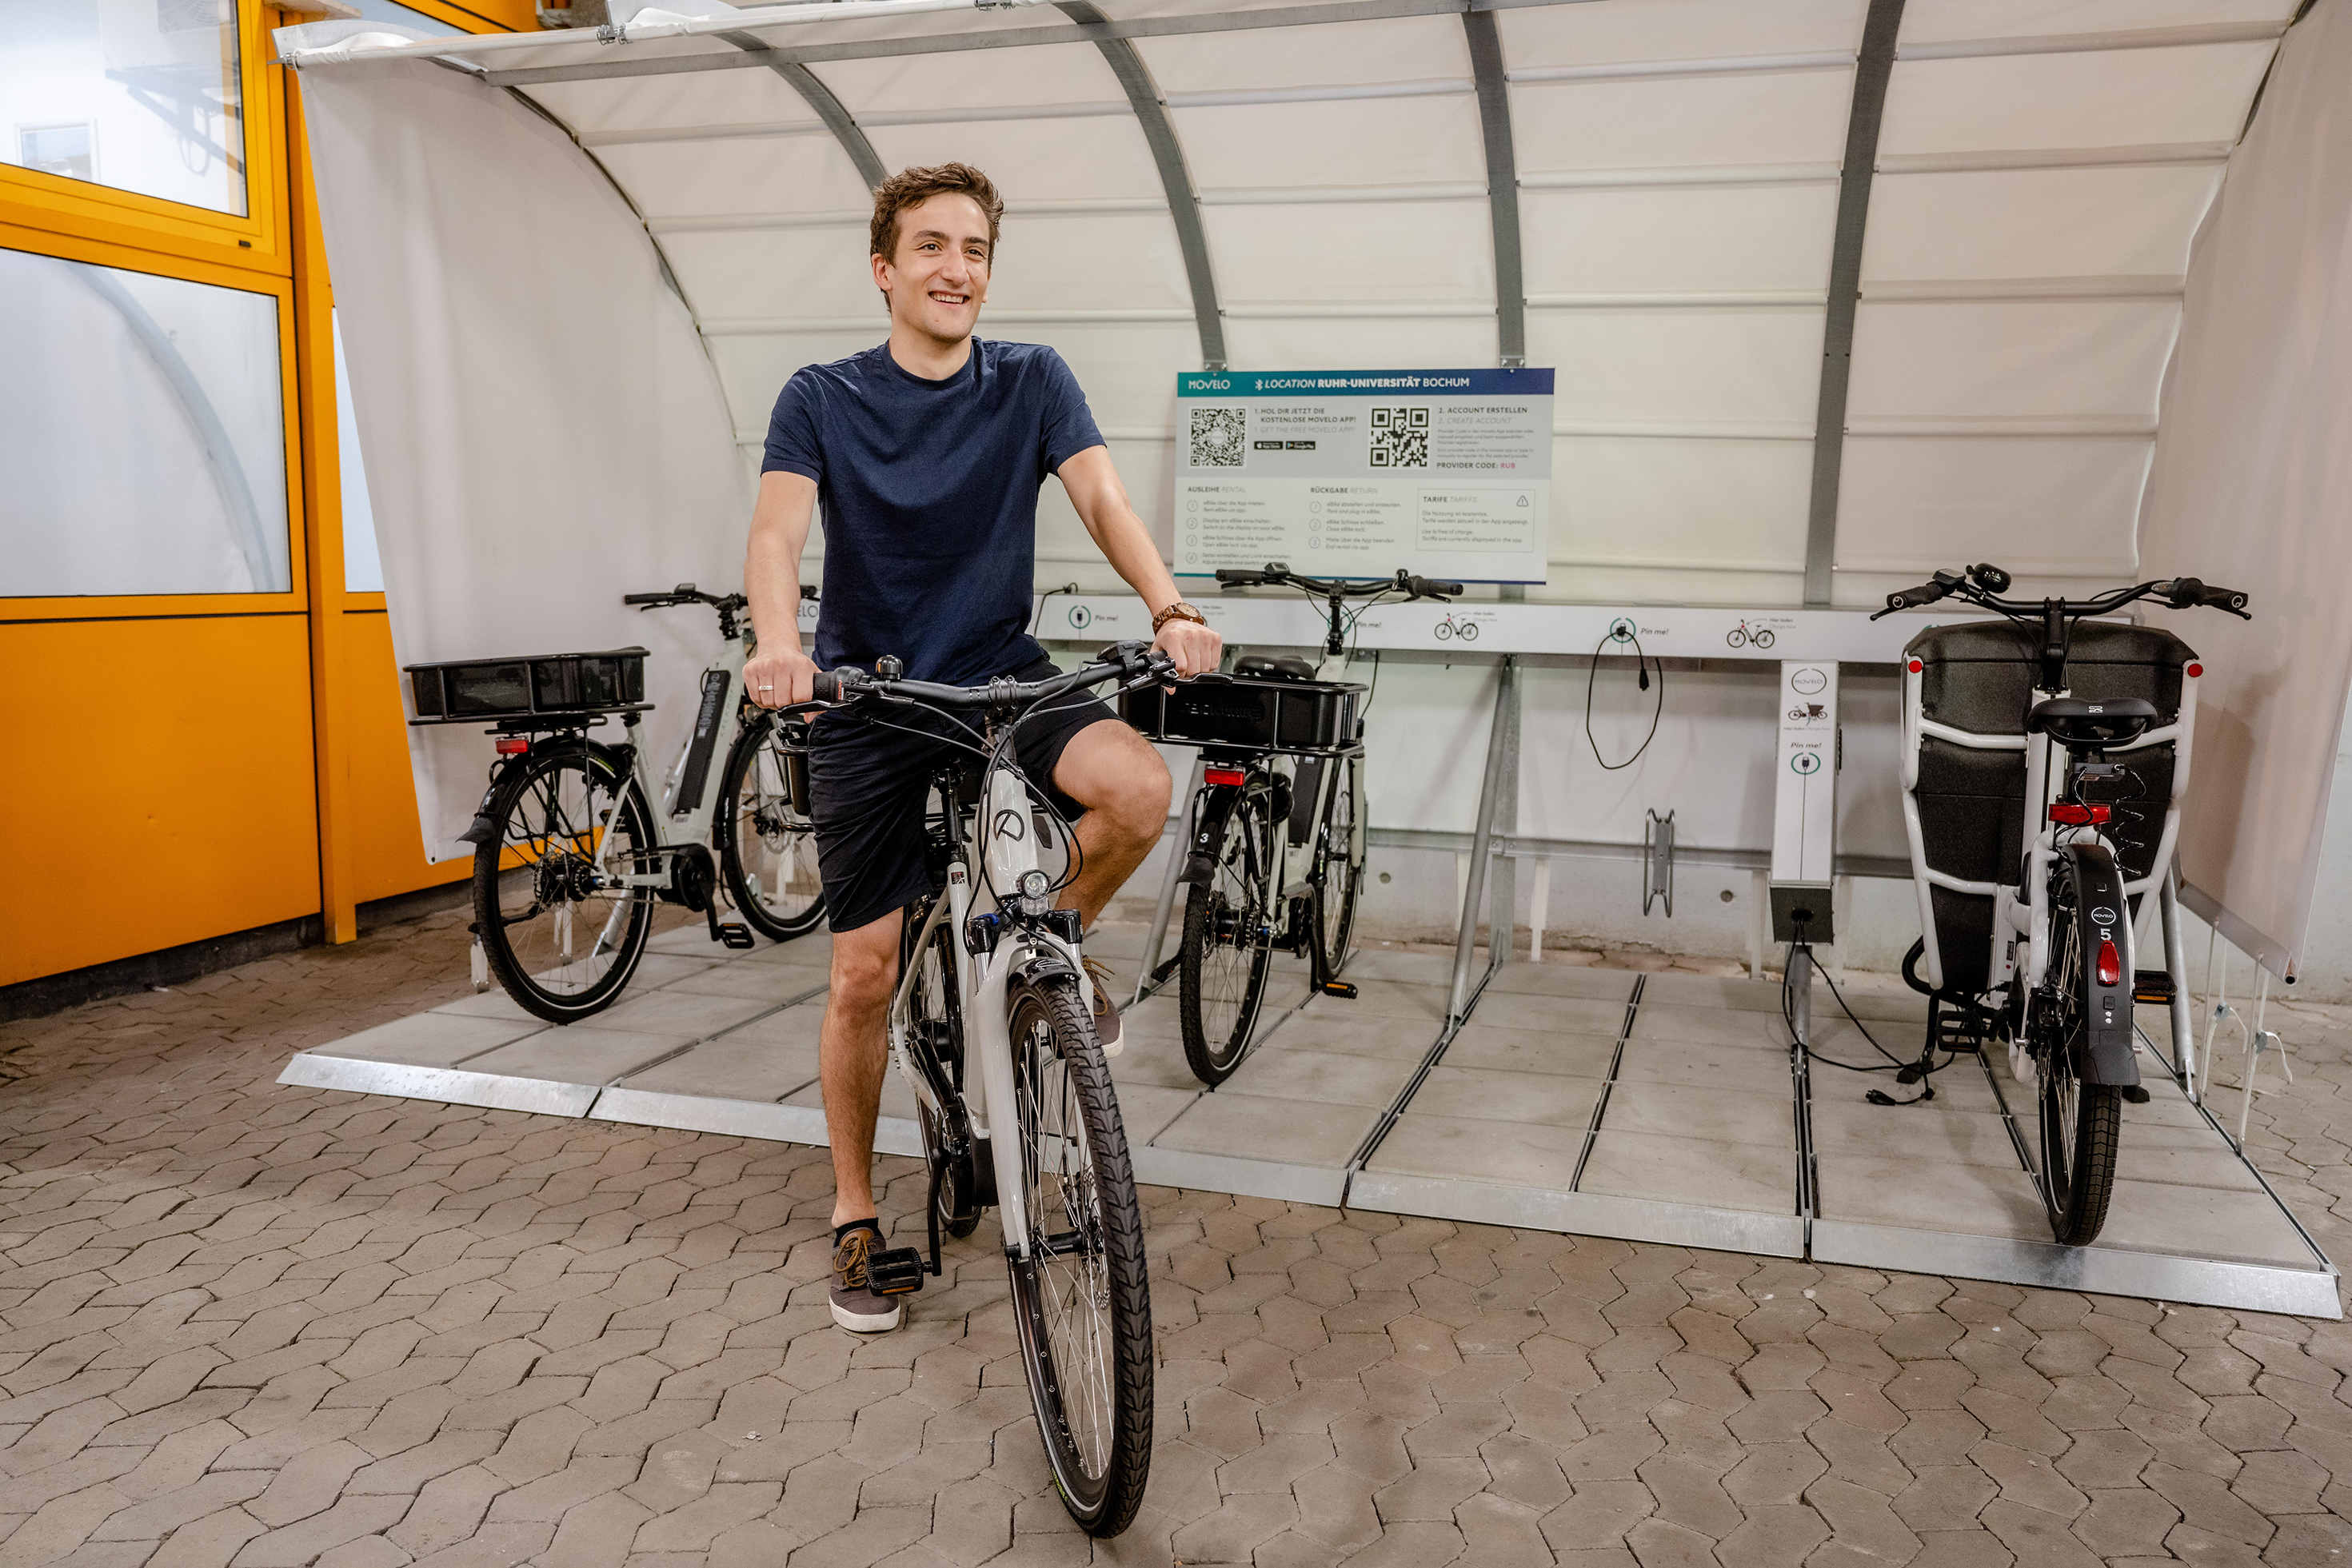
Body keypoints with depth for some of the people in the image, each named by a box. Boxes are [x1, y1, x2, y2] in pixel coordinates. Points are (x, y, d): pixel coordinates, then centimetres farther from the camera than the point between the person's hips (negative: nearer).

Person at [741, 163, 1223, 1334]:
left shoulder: (1031, 383, 2)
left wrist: (1171, 610, -31)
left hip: (1001, 674, 1)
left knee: (1138, 789, -30)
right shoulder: (822, 399, -2)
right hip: (867, 693, -1)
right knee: (864, 974, 0)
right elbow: (776, 533, -17)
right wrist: (778, 643, -39)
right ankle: (855, 1215, 21)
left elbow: (1101, 498, -11)